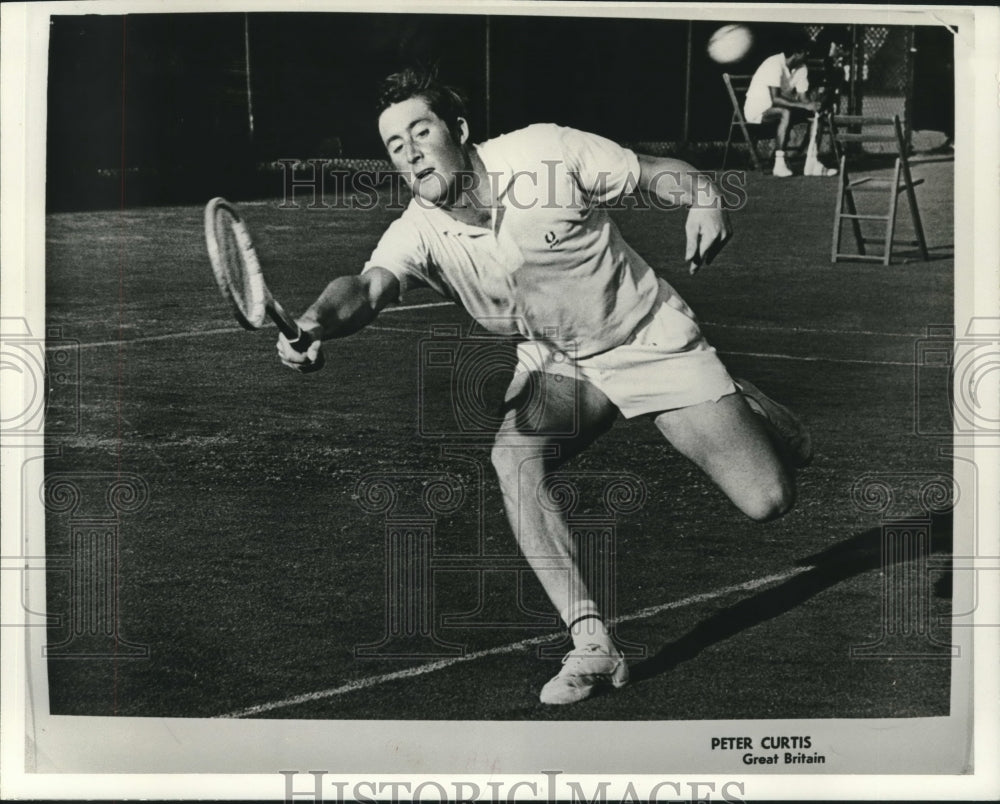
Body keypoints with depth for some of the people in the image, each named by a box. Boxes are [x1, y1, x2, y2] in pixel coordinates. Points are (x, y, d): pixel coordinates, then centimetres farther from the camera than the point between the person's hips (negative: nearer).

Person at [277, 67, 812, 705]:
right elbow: (368, 286, -33)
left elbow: (657, 172, -8)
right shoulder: (420, 232, -14)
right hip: (555, 367, 3)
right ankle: (591, 644, -20)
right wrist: (315, 325, -55)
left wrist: (704, 199, -29)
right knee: (512, 460, -30)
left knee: (768, 502, -9)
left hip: (653, 340, -2)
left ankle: (752, 412, 29)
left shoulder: (547, 152, -19)